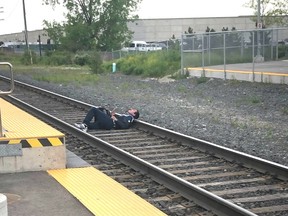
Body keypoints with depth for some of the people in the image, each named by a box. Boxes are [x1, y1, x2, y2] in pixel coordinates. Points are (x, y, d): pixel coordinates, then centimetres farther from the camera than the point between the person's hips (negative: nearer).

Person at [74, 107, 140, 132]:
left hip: (110, 123, -9)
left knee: (94, 110, -13)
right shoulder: (123, 115, 36)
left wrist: (115, 119, -10)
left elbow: (123, 126, -13)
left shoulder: (130, 118, 6)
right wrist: (110, 114, 15)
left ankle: (85, 124, -19)